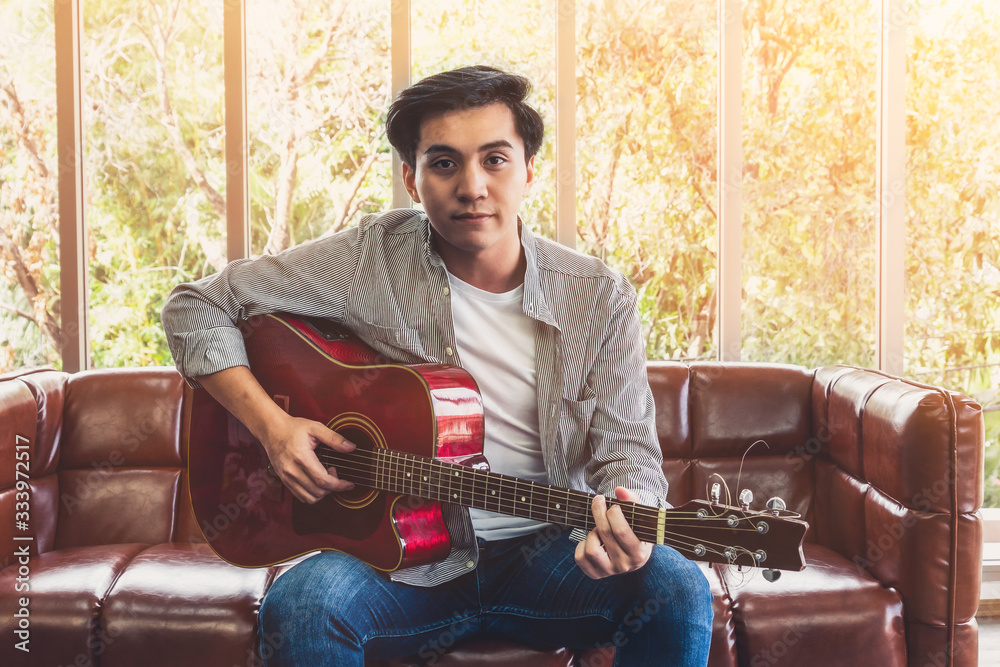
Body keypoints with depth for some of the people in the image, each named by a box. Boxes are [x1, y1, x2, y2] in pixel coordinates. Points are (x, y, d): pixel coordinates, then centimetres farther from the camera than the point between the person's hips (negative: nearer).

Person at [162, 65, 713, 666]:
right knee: (301, 603, -31)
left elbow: (626, 448, -3)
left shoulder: (599, 297, -3)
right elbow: (197, 308, 1)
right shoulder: (371, 259, -6)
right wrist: (271, 425, -13)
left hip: (543, 552, 1)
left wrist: (627, 524, -27)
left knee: (676, 587, -26)